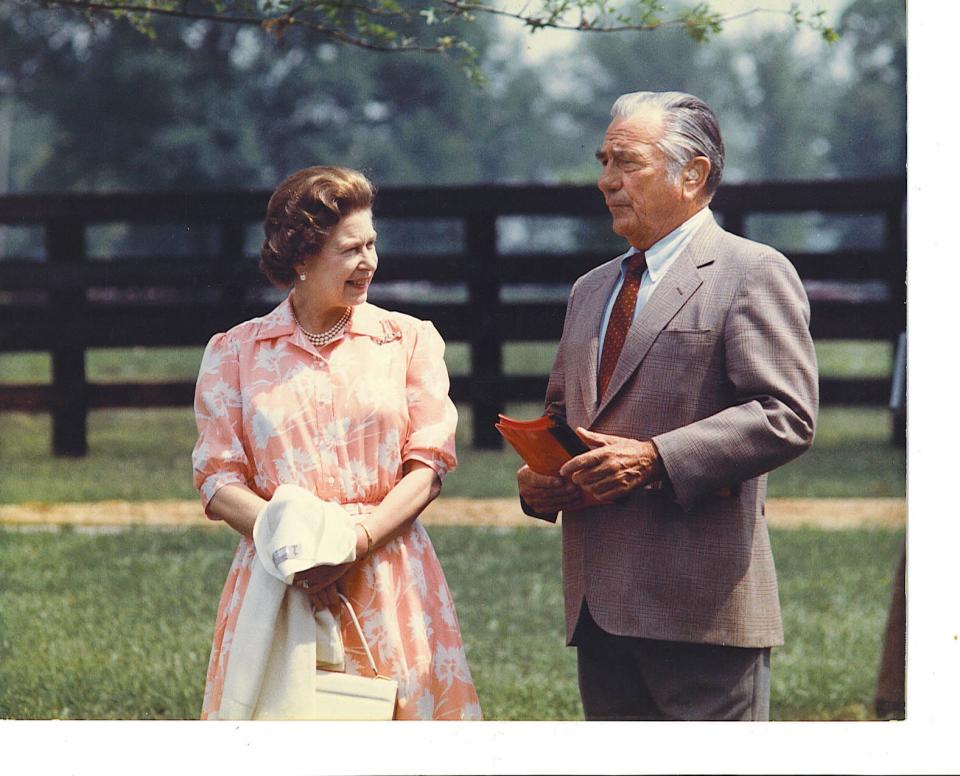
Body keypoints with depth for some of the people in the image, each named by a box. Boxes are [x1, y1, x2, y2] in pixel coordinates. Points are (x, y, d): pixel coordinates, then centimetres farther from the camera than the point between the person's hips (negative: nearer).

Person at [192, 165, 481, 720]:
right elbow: (219, 484, 2)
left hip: (390, 582, 0)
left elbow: (429, 466, 3)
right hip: (277, 585, 0)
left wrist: (355, 541, -13)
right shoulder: (234, 353, 9)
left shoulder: (410, 340, 10)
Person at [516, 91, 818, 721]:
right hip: (599, 600, 8)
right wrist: (538, 478, 6)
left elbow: (787, 416, -13)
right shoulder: (592, 290, 23)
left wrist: (655, 459, -21)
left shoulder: (752, 273, -3)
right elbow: (561, 408, 30)